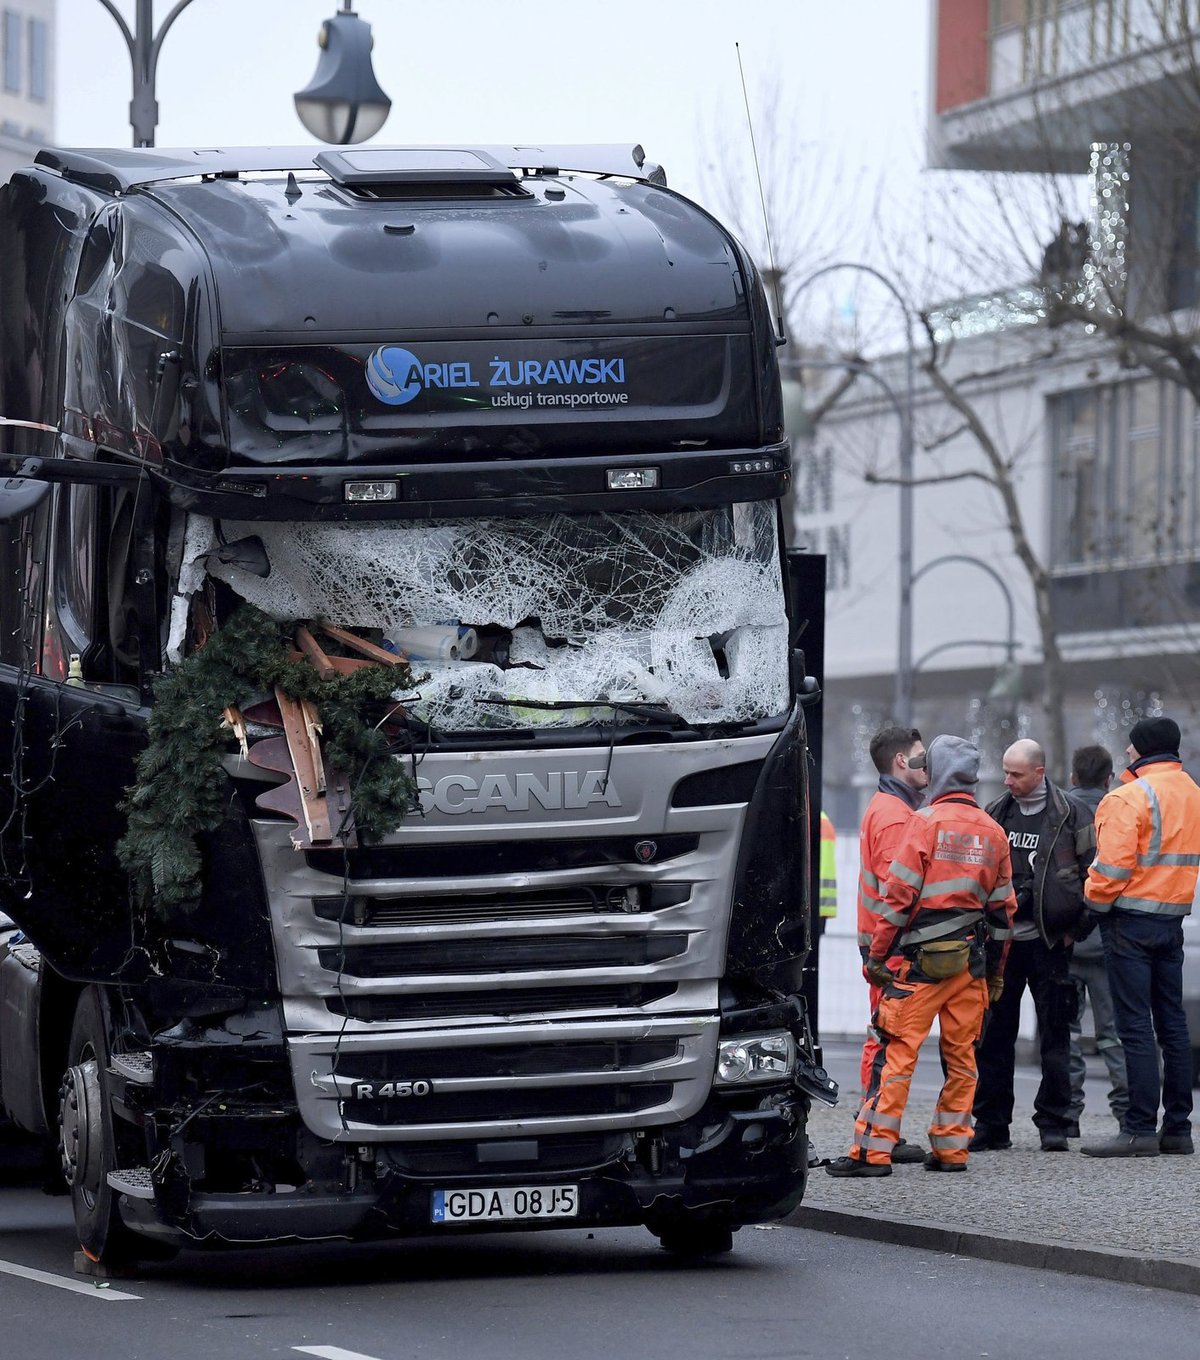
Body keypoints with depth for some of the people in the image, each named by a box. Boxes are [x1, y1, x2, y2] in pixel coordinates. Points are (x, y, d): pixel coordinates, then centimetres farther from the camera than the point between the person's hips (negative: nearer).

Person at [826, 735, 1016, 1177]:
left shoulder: (927, 822, -6)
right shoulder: (992, 832, 12)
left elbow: (901, 893, -10)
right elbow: (1002, 907, 16)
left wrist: (877, 955, -5)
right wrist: (995, 972, 22)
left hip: (921, 958, -6)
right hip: (971, 959, 6)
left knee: (897, 1051, -6)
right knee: (961, 1055, 11)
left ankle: (873, 1151, -9)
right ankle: (951, 1148, 13)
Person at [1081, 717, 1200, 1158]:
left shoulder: (1130, 797, -15)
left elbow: (1113, 866, -18)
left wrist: (1096, 900, -3)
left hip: (1131, 920, -8)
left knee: (1135, 1026, -7)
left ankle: (1140, 1131, -9)